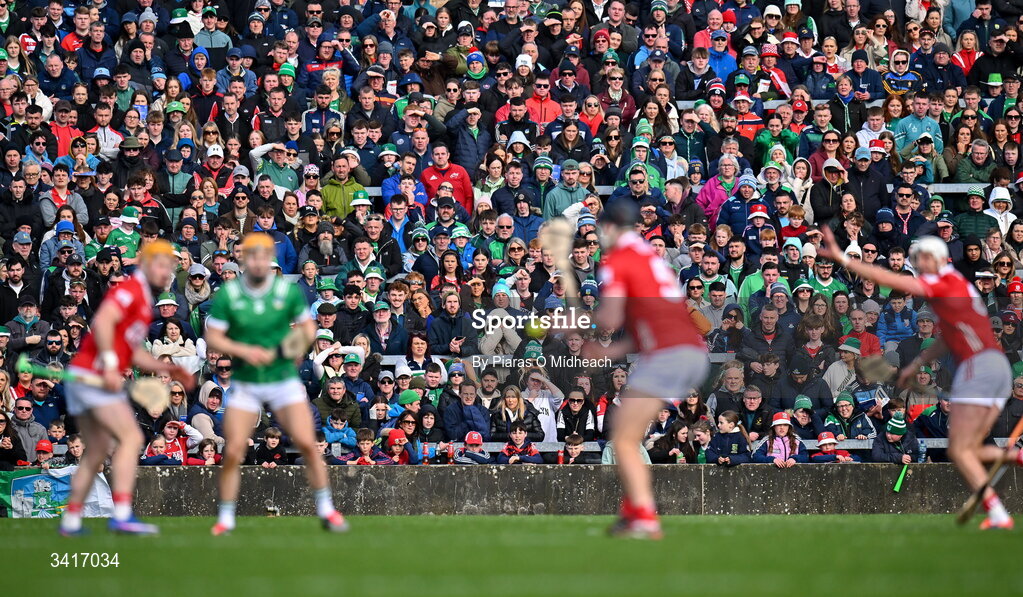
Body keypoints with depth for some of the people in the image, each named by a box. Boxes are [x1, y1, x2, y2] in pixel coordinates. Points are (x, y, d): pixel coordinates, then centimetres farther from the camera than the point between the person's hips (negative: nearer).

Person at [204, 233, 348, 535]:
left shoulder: (289, 291, -4)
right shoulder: (226, 295, -6)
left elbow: (308, 325, 8)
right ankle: (225, 518, 9)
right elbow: (212, 338, -5)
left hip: (284, 380, 0)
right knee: (233, 451, -7)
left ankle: (326, 510, -1)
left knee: (306, 443, -12)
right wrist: (244, 350, -20)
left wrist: (302, 340, -15)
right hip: (245, 383, 0)